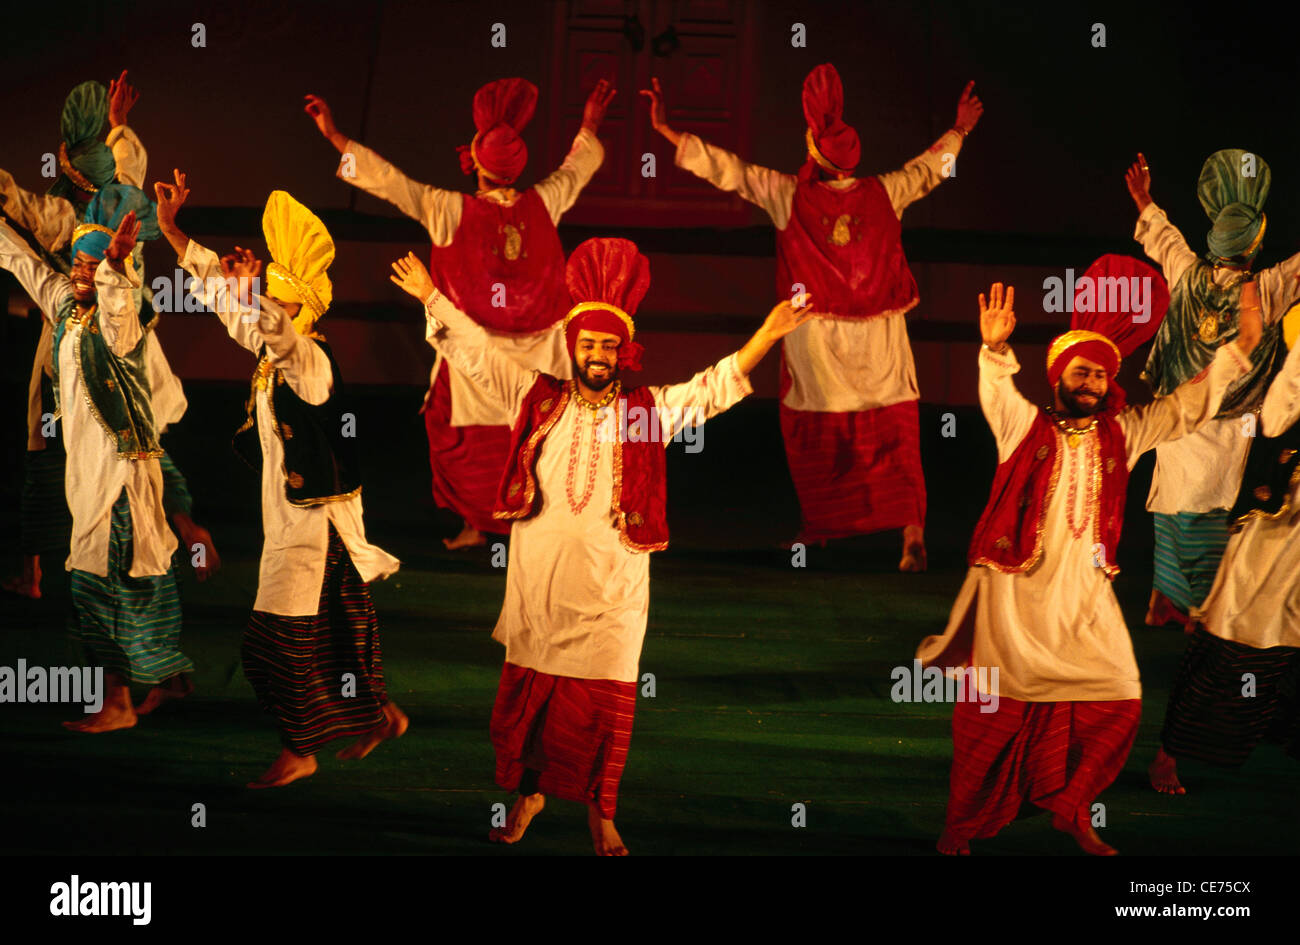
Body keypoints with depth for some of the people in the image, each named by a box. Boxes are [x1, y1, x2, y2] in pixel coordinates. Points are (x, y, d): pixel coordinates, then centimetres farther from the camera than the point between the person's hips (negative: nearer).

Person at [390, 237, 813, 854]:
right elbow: (476, 353, 10)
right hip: (538, 588, 1)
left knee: (603, 707, 1)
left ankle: (599, 810, 15)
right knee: (527, 695, 7)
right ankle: (529, 792, 27)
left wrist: (767, 335, -10)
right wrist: (431, 299, 8)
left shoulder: (650, 410, 4)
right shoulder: (537, 399, 6)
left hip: (610, 594, -1)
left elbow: (716, 385, 0)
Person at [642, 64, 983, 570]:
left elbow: (724, 168, -3)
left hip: (816, 338, -1)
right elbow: (930, 166, 18)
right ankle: (912, 532, -10)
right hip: (879, 339, 1)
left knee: (815, 437, 13)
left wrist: (665, 129, 4)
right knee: (894, 438, 0)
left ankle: (816, 528, 22)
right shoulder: (885, 194, -1)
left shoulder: (789, 195, -7)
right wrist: (960, 129, 36)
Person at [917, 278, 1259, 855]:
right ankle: (962, 827, 11)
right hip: (1016, 593, -4)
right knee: (995, 715, -2)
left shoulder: (1123, 433, 9)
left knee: (1116, 707, 0)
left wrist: (1237, 351, 4)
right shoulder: (1024, 424, -1)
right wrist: (995, 350, -41)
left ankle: (1072, 810, 20)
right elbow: (999, 390, -20)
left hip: (1086, 599, 4)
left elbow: (1190, 405, 12)